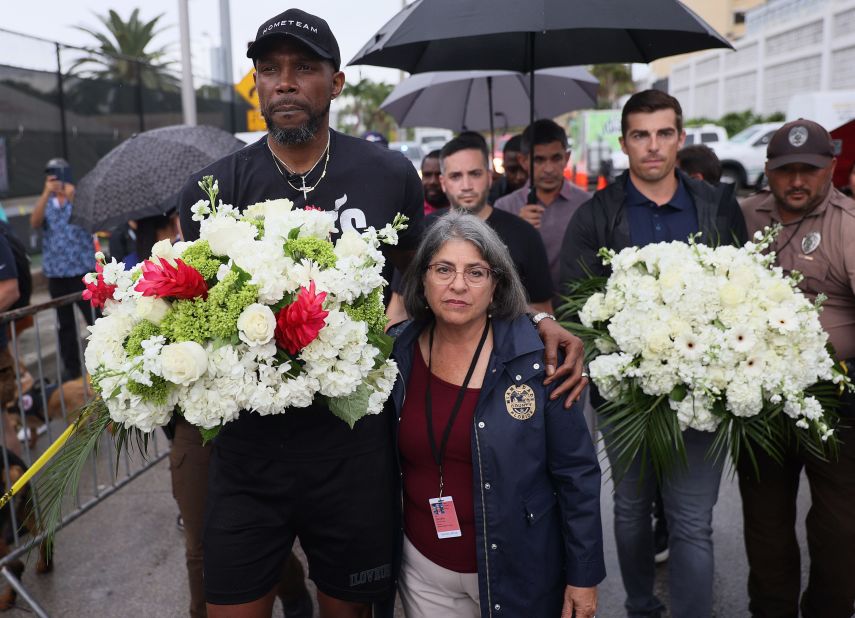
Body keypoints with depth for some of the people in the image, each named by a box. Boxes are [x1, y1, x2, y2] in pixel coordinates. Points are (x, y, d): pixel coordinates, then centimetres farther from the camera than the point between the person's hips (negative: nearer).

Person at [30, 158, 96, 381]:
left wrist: (72, 198, -28)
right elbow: (35, 223, -9)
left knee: (96, 319, -4)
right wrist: (46, 193, -19)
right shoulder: (46, 204, 11)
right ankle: (71, 367, 17)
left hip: (83, 270, -4)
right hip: (56, 272, 4)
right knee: (65, 324, 9)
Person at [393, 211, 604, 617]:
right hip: (424, 569, 3)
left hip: (518, 572, -2)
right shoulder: (399, 352, -6)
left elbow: (576, 473, -10)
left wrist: (584, 575, -8)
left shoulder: (536, 356, -16)